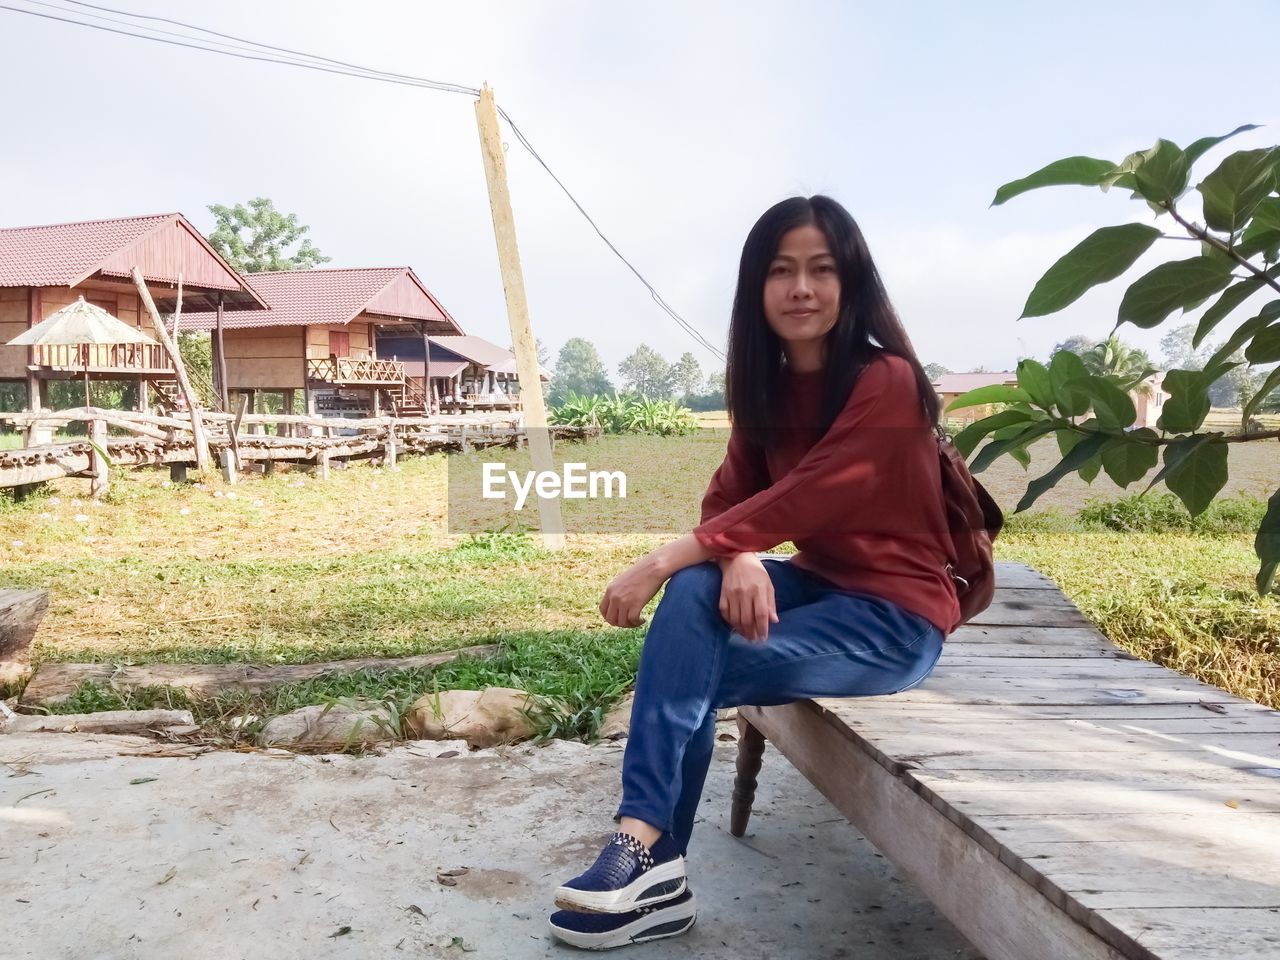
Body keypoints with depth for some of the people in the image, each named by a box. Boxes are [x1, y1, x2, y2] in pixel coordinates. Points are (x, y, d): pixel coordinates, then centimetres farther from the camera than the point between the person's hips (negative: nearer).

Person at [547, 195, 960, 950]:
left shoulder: (887, 383, -18)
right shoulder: (769, 389, 5)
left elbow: (799, 501, -27)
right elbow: (728, 497, -1)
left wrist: (661, 561, -29)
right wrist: (738, 558, -25)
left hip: (895, 617, -6)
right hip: (816, 587, 6)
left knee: (694, 670, -21)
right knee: (696, 593, -22)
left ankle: (650, 856, -7)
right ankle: (649, 850, -20)